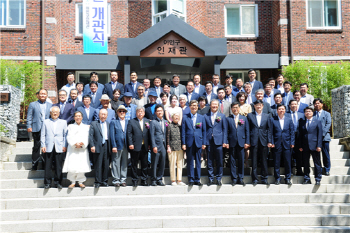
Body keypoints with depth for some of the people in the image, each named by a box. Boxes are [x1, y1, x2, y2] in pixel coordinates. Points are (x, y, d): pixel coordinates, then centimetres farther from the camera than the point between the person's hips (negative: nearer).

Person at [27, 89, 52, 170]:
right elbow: (29, 116, 4)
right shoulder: (32, 104, 9)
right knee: (37, 146, -2)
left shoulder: (50, 105, 15)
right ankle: (34, 165, 5)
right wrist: (29, 126, -6)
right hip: (37, 129, -2)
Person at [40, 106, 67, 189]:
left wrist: (65, 146, -2)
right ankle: (47, 183, 7)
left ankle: (58, 182, 10)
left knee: (59, 166, 0)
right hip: (48, 148, 0)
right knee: (48, 166, 1)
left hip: (59, 148, 0)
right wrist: (43, 145, -1)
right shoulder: (46, 122, 13)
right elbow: (42, 135, 9)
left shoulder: (63, 122, 13)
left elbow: (65, 135, 8)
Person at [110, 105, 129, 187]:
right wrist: (114, 146, -10)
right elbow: (112, 135, -2)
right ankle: (116, 180, 6)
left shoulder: (128, 122, 13)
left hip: (126, 146, 3)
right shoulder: (113, 122, 5)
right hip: (117, 146, -3)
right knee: (116, 163, -1)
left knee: (124, 163, 6)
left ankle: (123, 180, 13)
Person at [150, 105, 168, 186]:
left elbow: (166, 134, 16)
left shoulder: (166, 122, 15)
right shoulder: (153, 122, 1)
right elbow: (152, 135, -5)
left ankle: (159, 179, 15)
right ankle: (153, 180, 7)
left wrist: (167, 145, 8)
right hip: (156, 146, -5)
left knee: (162, 163, 6)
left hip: (163, 146, 5)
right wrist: (154, 146, -12)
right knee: (154, 163, -1)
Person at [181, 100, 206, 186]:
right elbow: (183, 131, 3)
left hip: (198, 143, 1)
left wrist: (204, 143, 3)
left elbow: (204, 131, 9)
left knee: (198, 162, 5)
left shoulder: (201, 117, 10)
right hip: (189, 143, -1)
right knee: (190, 162, 2)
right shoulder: (185, 117, 5)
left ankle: (197, 180, 12)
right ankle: (191, 180, 9)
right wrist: (183, 143, -4)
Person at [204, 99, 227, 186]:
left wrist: (224, 142, -3)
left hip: (218, 142, -1)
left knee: (219, 162, 1)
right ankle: (211, 179, 13)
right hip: (209, 142, 1)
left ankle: (219, 179, 10)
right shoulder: (206, 116, 11)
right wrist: (203, 142, 1)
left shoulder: (222, 116, 9)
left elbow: (225, 129, 6)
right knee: (210, 162, 4)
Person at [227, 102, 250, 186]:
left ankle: (241, 178, 12)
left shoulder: (244, 118, 11)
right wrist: (226, 142, -5)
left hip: (241, 143, 1)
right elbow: (226, 132, 3)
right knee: (232, 161, 2)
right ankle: (234, 178, 9)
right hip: (232, 143, -1)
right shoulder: (228, 119, 7)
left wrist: (247, 142, 0)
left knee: (241, 161, 3)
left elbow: (247, 131, 8)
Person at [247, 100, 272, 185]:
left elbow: (269, 129, 8)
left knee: (264, 160, 5)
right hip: (253, 141, -1)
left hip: (263, 141, 1)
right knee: (254, 161, 1)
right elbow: (248, 129, 4)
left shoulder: (267, 116, 10)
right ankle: (255, 179, 8)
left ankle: (264, 178, 13)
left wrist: (269, 141, 0)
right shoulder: (250, 115, 6)